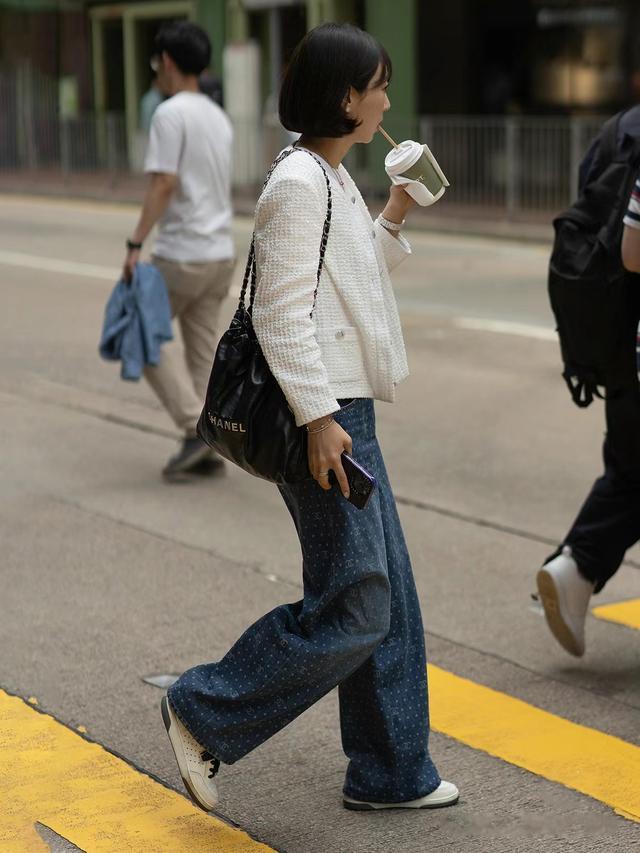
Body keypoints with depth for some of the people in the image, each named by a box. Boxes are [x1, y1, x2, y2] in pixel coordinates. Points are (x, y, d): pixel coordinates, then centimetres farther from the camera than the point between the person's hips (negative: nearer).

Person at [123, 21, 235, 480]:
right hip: (221, 252, 8)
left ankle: (195, 427, -6)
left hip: (181, 254, -8)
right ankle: (205, 448, 12)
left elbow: (164, 184, -19)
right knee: (203, 347, 11)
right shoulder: (219, 117, 14)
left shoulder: (171, 114, -12)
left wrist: (135, 244, -18)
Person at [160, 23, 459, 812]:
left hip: (345, 413, 10)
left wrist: (393, 219, 15)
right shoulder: (299, 184, -15)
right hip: (322, 419, -10)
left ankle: (390, 773, 22)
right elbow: (281, 311, -20)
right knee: (353, 607, -6)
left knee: (390, 601, 12)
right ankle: (203, 713, 8)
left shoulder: (333, 178, 15)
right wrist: (318, 417, -22)